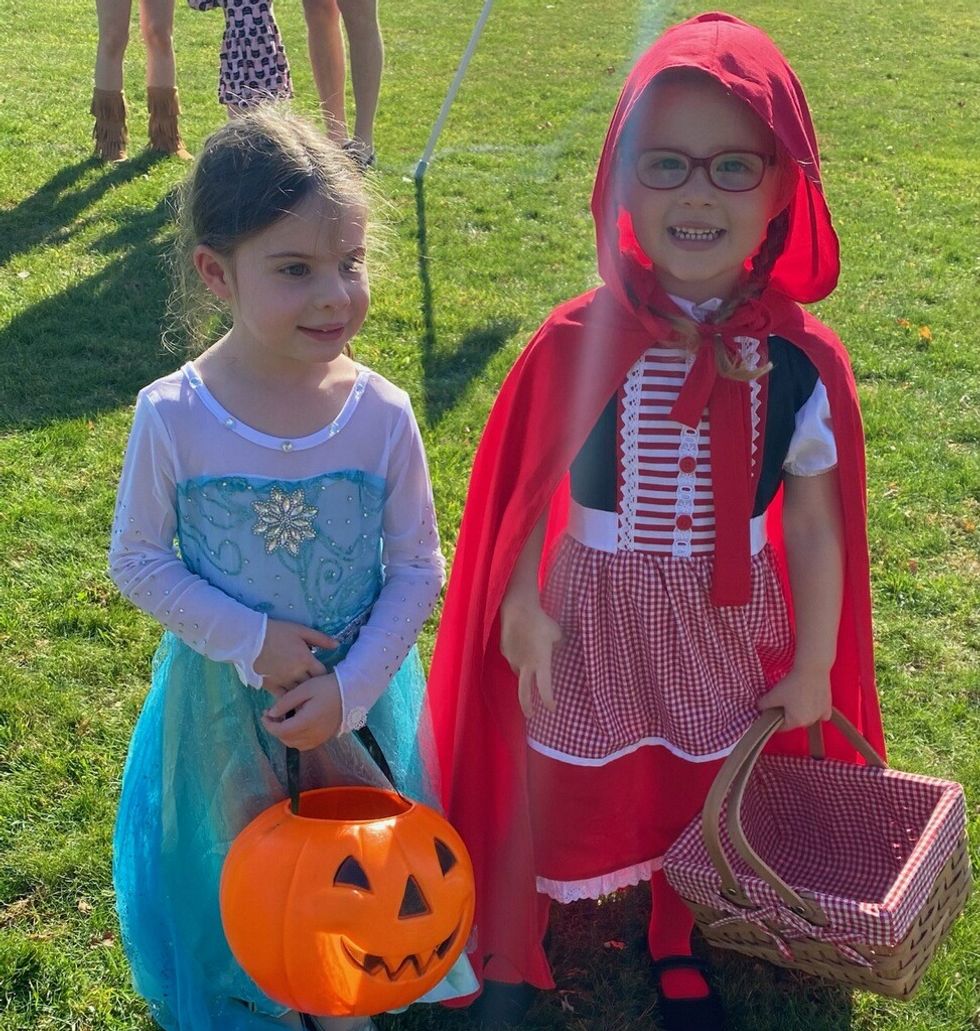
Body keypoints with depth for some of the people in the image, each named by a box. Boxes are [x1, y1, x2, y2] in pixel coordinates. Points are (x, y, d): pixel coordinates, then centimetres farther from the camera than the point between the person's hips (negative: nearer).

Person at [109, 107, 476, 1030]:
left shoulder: (382, 414, -19)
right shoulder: (173, 417, -22)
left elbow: (417, 568, -10)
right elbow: (137, 562, -11)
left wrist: (350, 686, -17)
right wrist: (250, 638, -19)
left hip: (359, 685, 1)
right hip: (227, 688, 0)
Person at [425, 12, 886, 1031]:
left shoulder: (802, 360, -15)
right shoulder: (577, 343, -18)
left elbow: (814, 525, -6)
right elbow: (536, 497, -6)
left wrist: (814, 664, 1)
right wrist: (525, 612, -4)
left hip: (727, 628, 2)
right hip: (591, 621, -1)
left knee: (699, 796, 22)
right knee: (546, 799, 14)